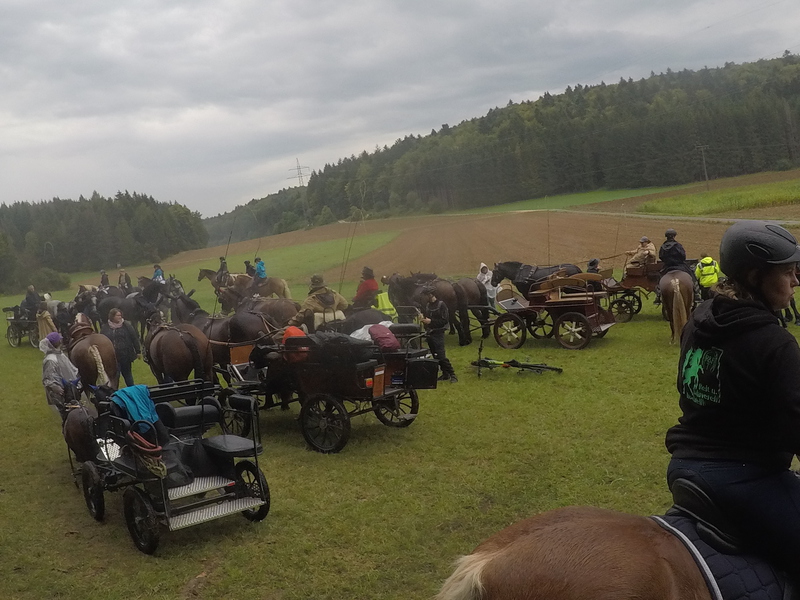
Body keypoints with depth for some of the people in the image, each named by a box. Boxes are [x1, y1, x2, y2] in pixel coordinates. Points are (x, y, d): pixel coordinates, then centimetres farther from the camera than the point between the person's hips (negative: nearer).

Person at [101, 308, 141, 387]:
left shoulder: (126, 325, -2)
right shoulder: (105, 328, 2)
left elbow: (135, 338, -2)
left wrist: (138, 351, -3)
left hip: (125, 356, -1)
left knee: (127, 374, 12)